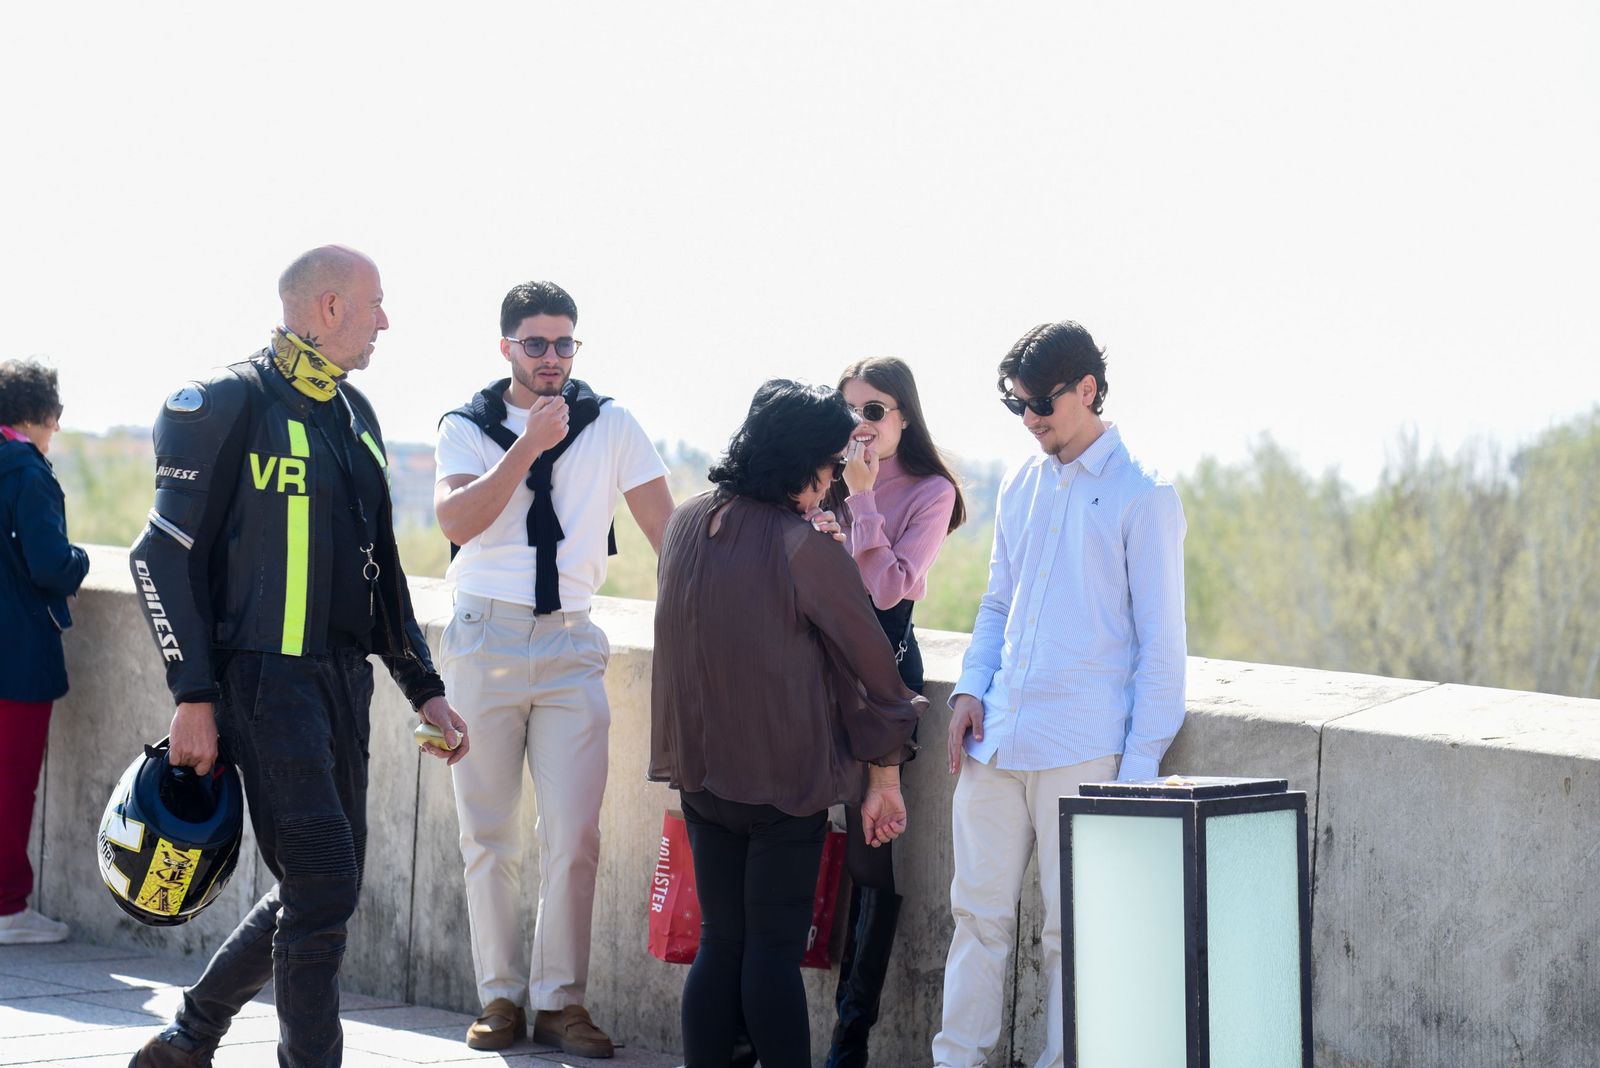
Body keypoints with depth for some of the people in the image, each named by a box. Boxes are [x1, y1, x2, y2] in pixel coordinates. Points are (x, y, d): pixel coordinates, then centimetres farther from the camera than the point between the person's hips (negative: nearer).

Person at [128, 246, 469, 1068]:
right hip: (265, 681, -8)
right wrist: (194, 695, -16)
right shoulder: (227, 404, -8)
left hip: (342, 682, 8)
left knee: (319, 891, 10)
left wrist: (424, 689, 18)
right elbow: (165, 554, -11)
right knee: (322, 885, -12)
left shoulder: (355, 416, 17)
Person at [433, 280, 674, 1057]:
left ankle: (559, 1000, 2)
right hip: (485, 640, 0)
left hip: (571, 646, 0)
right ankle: (500, 997, 11)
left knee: (574, 836, -6)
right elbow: (456, 520, -13)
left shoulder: (611, 426, 5)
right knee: (489, 836, 4)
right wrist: (529, 445, -17)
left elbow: (664, 527, 4)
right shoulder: (467, 428, 3)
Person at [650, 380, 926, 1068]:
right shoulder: (808, 548, -17)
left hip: (701, 771, 6)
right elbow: (869, 661, -10)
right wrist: (884, 777, 0)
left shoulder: (687, 524, 3)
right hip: (785, 778, -6)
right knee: (775, 947, -1)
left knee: (719, 941, 11)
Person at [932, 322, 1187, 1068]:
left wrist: (1141, 761, -9)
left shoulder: (1141, 496, -5)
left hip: (1083, 747, -5)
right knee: (979, 909, 5)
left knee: (1072, 924, 0)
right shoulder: (1021, 487, 13)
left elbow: (1160, 637, -4)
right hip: (996, 738, 5)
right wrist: (970, 689, 6)